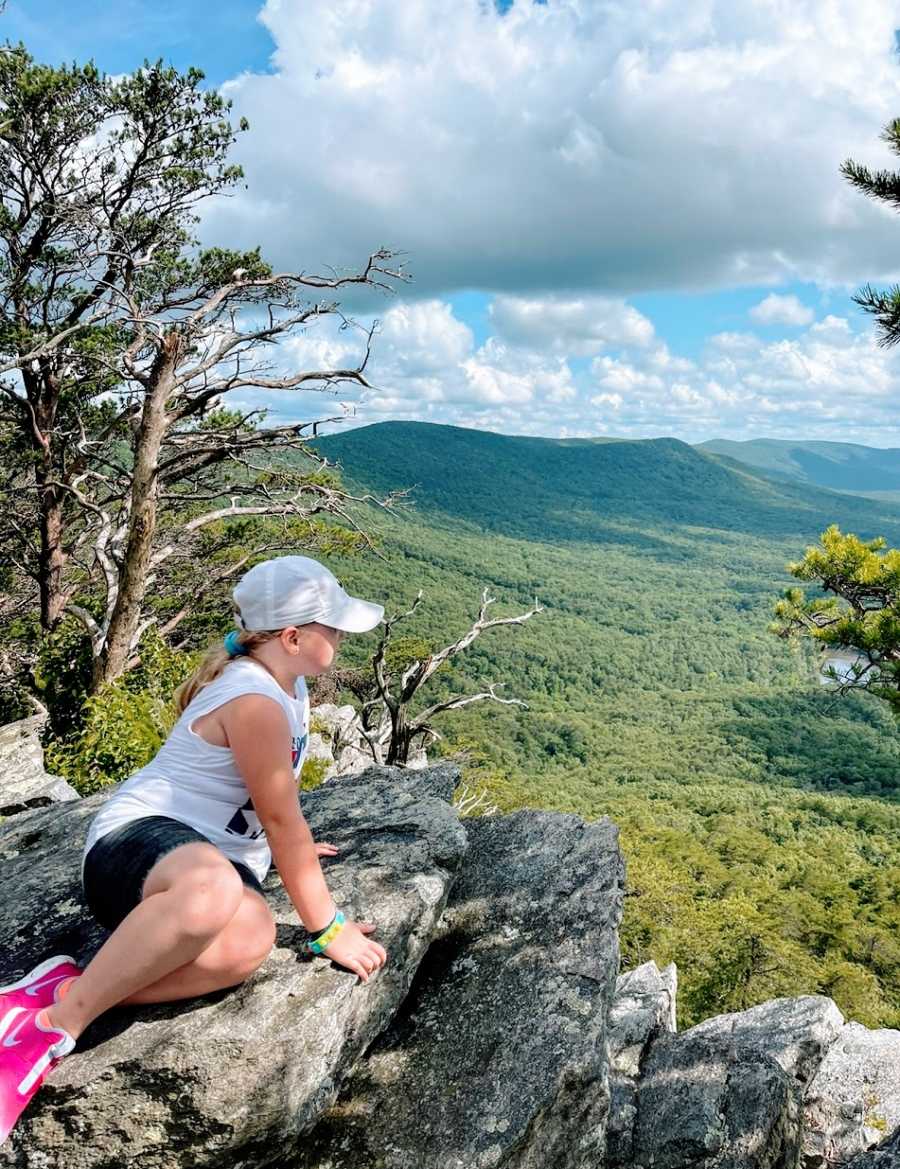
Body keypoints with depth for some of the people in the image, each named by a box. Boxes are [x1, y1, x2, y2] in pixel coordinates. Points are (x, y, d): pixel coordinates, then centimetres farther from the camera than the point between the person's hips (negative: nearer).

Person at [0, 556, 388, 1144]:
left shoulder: (290, 685, 12)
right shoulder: (254, 701, -20)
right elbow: (282, 820, -20)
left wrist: (291, 847, 40)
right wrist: (327, 929, -13)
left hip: (216, 857, 8)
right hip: (138, 840, -8)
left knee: (250, 936, -31)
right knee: (214, 889, -47)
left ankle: (68, 989, -18)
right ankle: (58, 1022, -24)